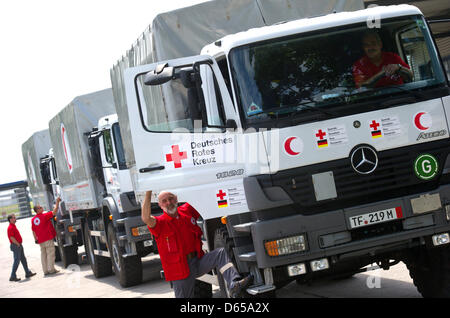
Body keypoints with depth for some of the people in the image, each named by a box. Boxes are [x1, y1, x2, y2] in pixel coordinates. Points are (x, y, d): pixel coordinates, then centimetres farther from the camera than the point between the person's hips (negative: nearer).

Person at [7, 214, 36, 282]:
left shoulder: (14, 226, 16)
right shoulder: (10, 227, -16)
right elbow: (11, 238, -23)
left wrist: (19, 244, 15)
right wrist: (18, 244, -18)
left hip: (19, 245, 10)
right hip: (16, 246, -10)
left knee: (23, 259, 14)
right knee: (17, 260, -8)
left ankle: (28, 273, 22)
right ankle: (13, 276, -5)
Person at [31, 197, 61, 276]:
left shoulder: (33, 219, 8)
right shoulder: (44, 216, -9)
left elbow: (33, 230, 13)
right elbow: (54, 212, -9)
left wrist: (36, 239, 21)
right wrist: (57, 202, -1)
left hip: (40, 240, 6)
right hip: (48, 239, -6)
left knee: (43, 254, 8)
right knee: (50, 253, -3)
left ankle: (45, 270, 6)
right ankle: (51, 269, -5)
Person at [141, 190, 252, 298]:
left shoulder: (186, 210, 8)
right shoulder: (160, 222, -9)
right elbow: (146, 218, -31)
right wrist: (148, 193, -38)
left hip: (198, 261, 4)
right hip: (180, 269, -4)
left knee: (220, 253, -21)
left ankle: (234, 285, -38)